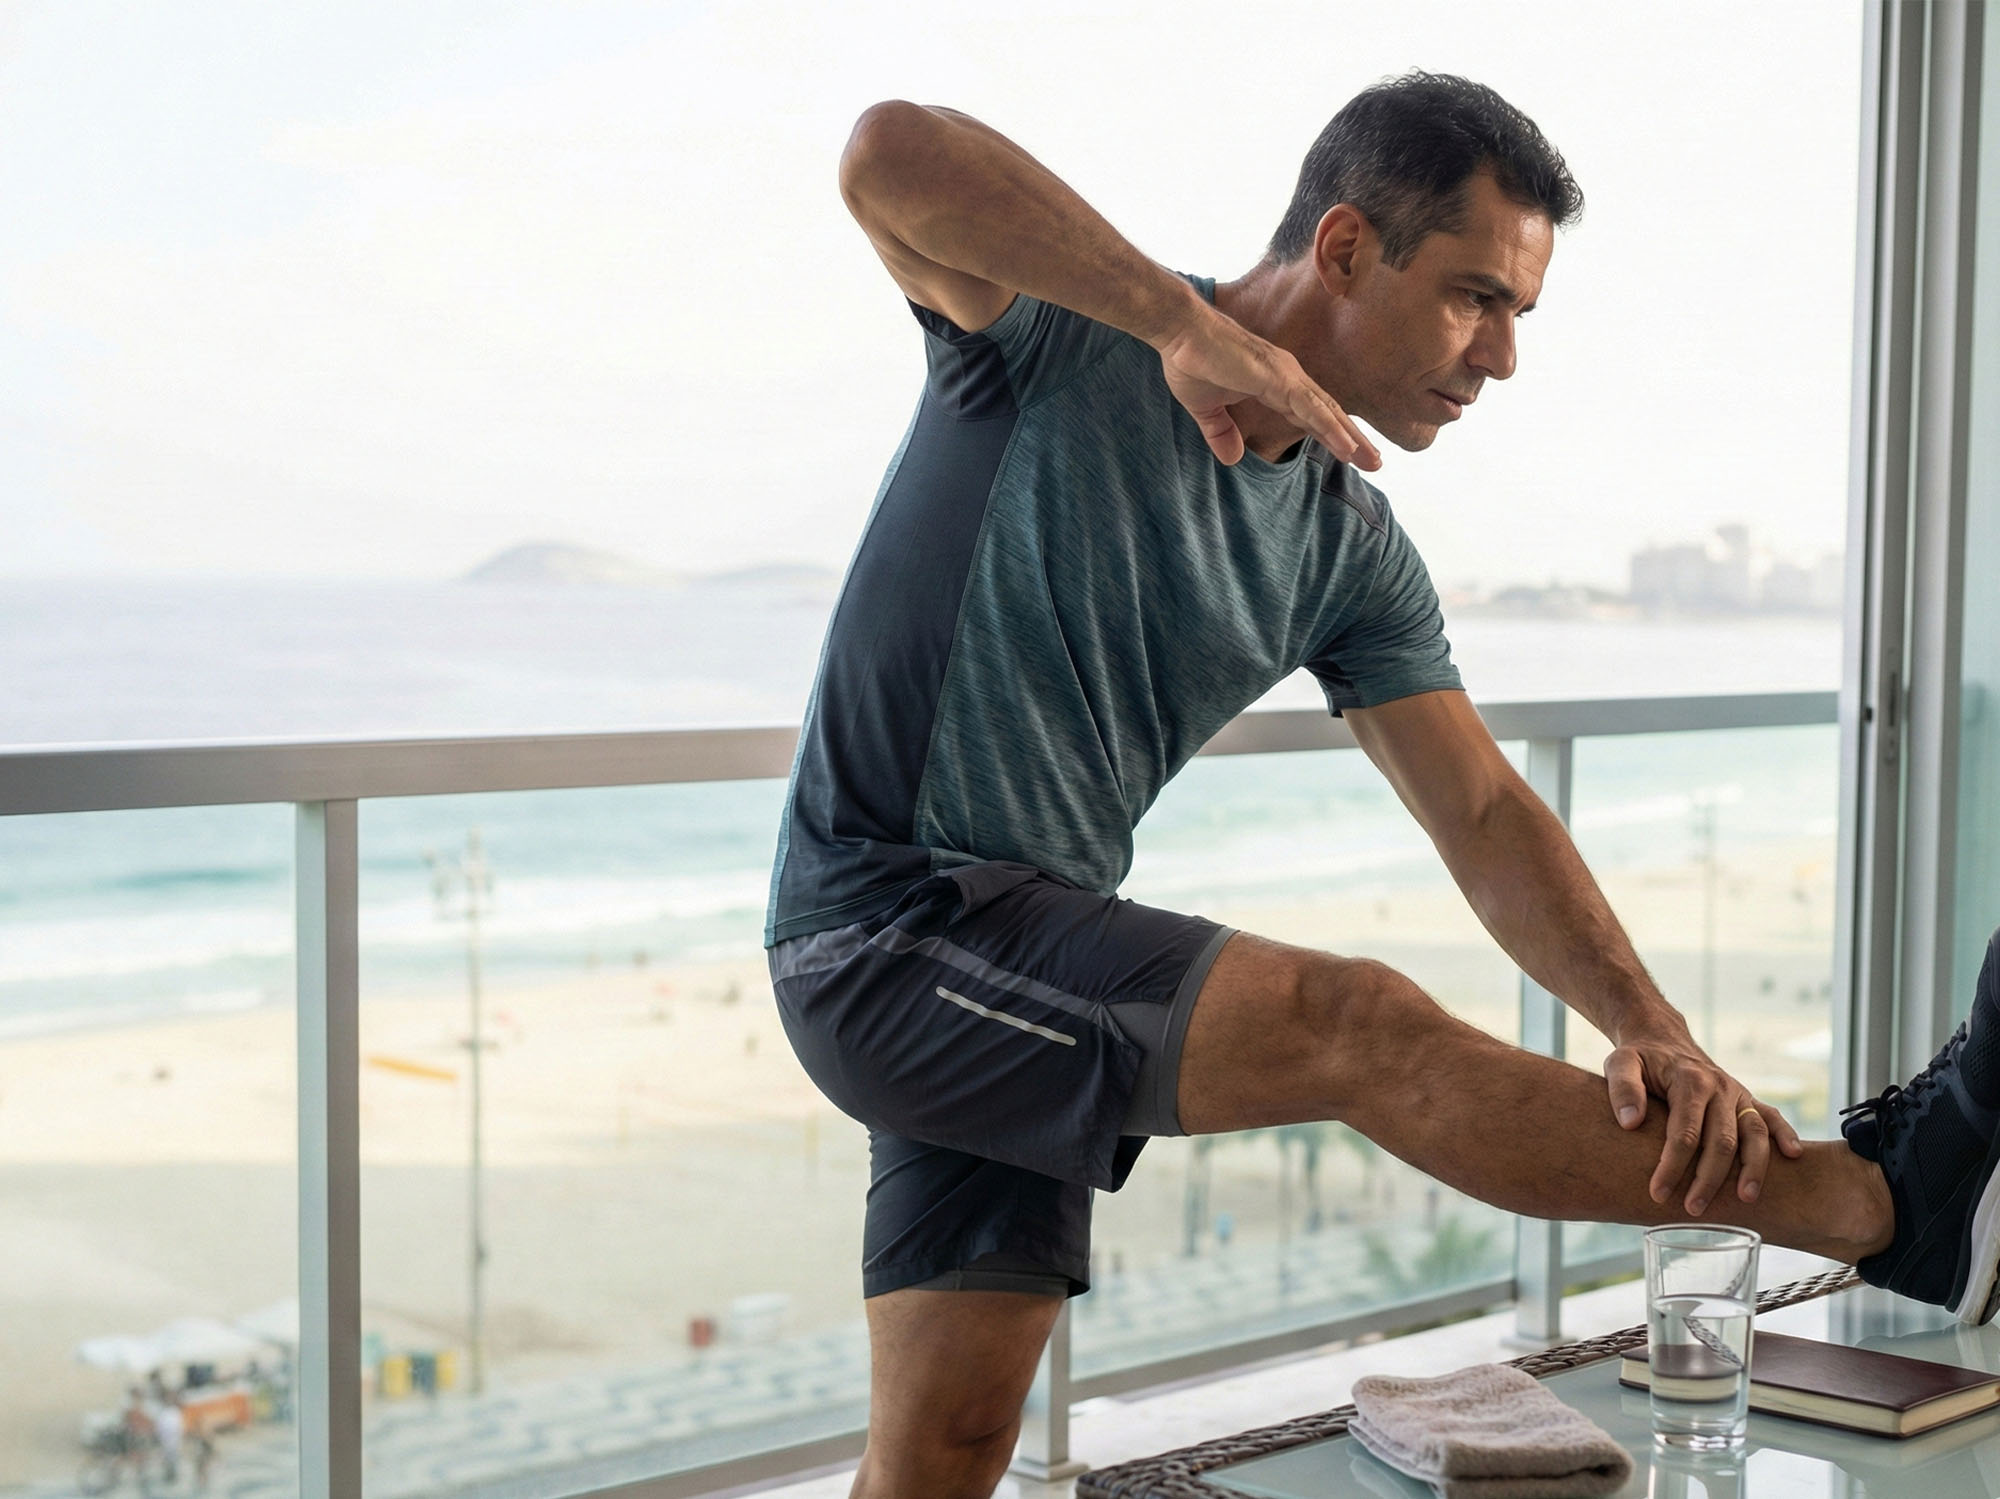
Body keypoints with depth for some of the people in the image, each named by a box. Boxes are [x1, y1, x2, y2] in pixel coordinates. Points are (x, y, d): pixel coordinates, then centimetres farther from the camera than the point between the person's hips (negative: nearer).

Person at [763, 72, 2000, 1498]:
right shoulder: (1065, 331, -10)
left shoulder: (1350, 551, 8)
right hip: (885, 935, -7)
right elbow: (892, 155, -29)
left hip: (1035, 976, 7)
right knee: (1353, 1023, -20)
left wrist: (1652, 1031, -13)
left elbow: (1484, 815, 2)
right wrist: (1189, 322, -33)